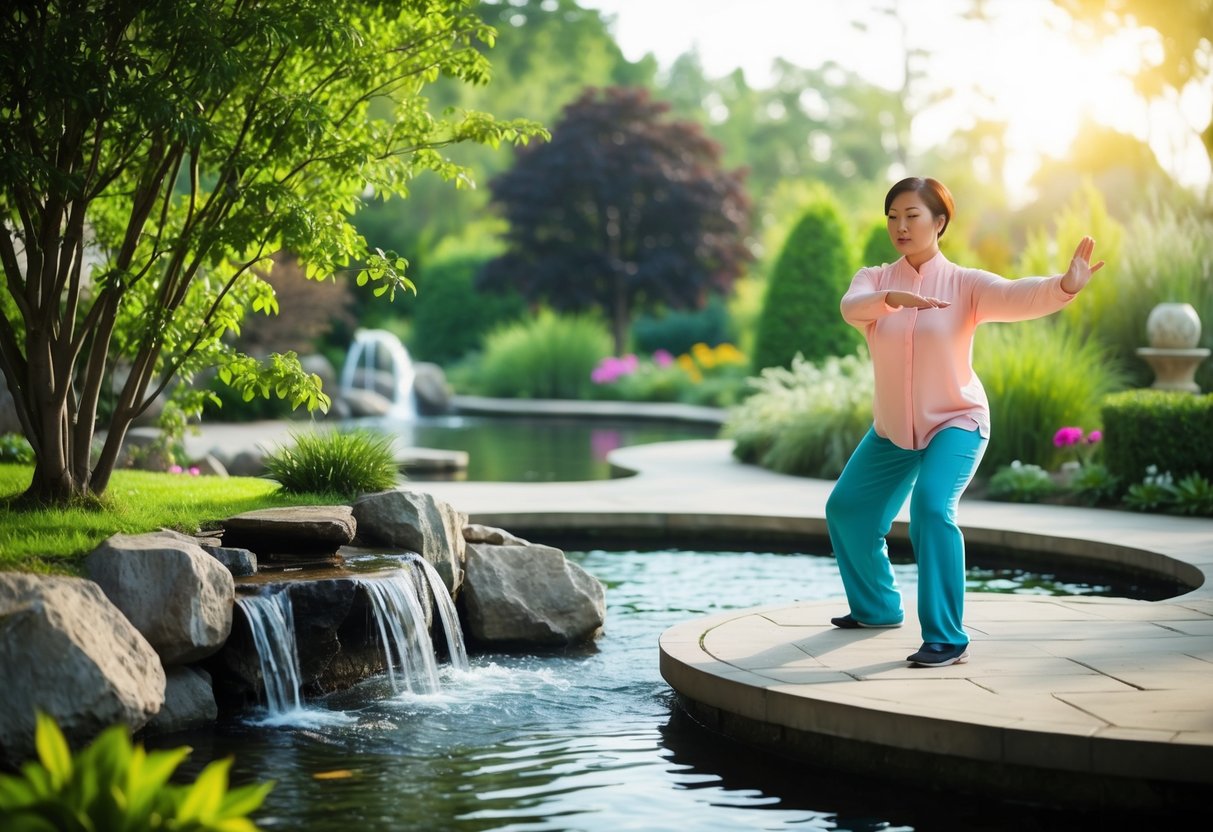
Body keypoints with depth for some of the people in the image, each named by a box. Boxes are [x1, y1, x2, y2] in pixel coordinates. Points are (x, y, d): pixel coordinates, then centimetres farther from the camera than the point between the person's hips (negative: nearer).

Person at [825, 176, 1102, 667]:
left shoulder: (965, 285, -13)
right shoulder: (874, 280, -4)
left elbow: (1017, 297, -32)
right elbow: (851, 308, -27)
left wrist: (1065, 285, -53)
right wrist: (892, 299, -49)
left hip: (955, 423, -6)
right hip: (892, 429, 6)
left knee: (931, 507, -30)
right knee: (847, 509, 16)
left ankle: (946, 639, -25)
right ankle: (877, 607, 42)